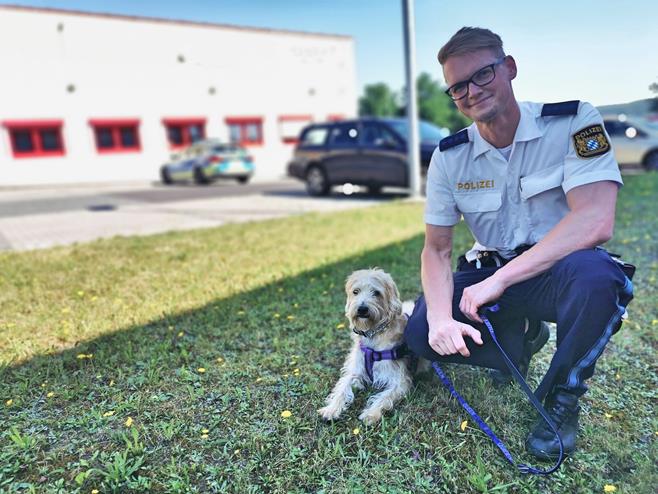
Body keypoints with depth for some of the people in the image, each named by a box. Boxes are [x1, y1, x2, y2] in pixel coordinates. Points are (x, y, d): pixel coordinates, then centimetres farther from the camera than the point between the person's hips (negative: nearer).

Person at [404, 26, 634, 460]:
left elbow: (596, 222, -25)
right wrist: (440, 316, -23)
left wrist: (500, 280, -28)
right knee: (420, 333, -18)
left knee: (593, 274, -37)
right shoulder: (449, 157, -3)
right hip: (489, 274, 4)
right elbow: (436, 249, -4)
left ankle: (562, 396, -7)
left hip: (559, 270, -3)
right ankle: (522, 338, 13)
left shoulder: (574, 122, -12)